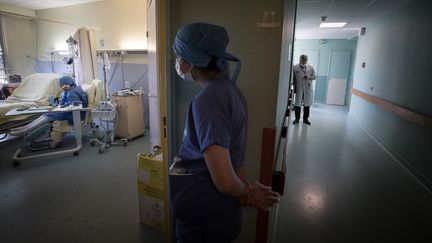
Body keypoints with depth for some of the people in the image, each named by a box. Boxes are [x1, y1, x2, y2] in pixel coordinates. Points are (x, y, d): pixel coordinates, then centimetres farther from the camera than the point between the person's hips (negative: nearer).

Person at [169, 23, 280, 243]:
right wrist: (247, 193, 7)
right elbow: (236, 152, 4)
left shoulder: (207, 101, -28)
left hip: (203, 215, -8)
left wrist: (247, 192, -10)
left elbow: (225, 182, -31)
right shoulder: (229, 88, 2)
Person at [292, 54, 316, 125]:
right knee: (297, 103, 3)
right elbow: (293, 78, -1)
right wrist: (294, 87, -7)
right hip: (299, 88, -2)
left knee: (307, 104, 8)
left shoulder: (310, 67, 7)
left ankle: (305, 118, 20)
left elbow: (315, 76, 10)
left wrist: (309, 77, -12)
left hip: (308, 88, 2)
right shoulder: (295, 67, 0)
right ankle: (297, 118, 15)